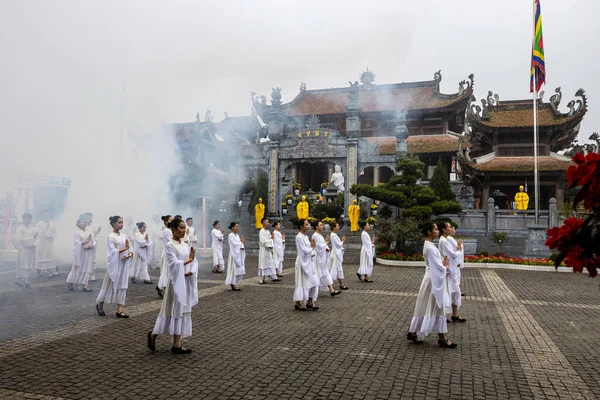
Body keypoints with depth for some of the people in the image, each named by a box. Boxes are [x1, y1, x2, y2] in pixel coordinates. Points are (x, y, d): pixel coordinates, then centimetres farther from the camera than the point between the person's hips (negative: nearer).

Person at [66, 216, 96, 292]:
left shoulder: (88, 232, 10)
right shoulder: (77, 232, -4)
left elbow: (94, 242, 6)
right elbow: (77, 243, -15)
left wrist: (91, 246, -14)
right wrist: (86, 241, -21)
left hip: (88, 254, 5)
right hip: (80, 253, -5)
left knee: (87, 269, 1)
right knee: (77, 269, 6)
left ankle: (84, 286, 5)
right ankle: (70, 283, 27)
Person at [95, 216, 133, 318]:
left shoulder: (124, 236, 9)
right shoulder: (110, 237, -9)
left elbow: (130, 249, 8)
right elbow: (112, 252, -16)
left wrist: (130, 254, -13)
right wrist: (125, 248, -19)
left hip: (124, 265, 5)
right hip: (115, 264, -5)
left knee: (122, 286, 4)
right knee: (110, 286, 6)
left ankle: (119, 310, 7)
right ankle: (99, 304, 31)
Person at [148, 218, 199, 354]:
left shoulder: (185, 245, 10)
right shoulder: (170, 246, -10)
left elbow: (194, 262, 5)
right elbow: (174, 264, -19)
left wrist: (191, 272, -12)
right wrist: (189, 260, -15)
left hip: (187, 282, 7)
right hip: (176, 282, -7)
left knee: (184, 311, 8)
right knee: (176, 311, -1)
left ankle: (177, 344, 16)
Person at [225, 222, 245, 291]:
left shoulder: (237, 235, 14)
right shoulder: (230, 236, -10)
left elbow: (241, 244, 10)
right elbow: (234, 244, -18)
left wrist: (242, 247, -12)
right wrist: (241, 242, -2)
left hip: (239, 255, 8)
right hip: (234, 255, -8)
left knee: (240, 270, 7)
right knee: (234, 269, -4)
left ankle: (234, 284, 16)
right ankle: (233, 285, 4)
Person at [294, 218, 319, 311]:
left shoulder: (306, 237, 12)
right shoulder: (299, 237, -16)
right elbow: (304, 250, -19)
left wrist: (312, 253, -4)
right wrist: (312, 247, -4)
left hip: (309, 263, 9)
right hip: (303, 263, -9)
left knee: (313, 282, 7)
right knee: (302, 283, -1)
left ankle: (310, 302, 16)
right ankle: (298, 304, 11)